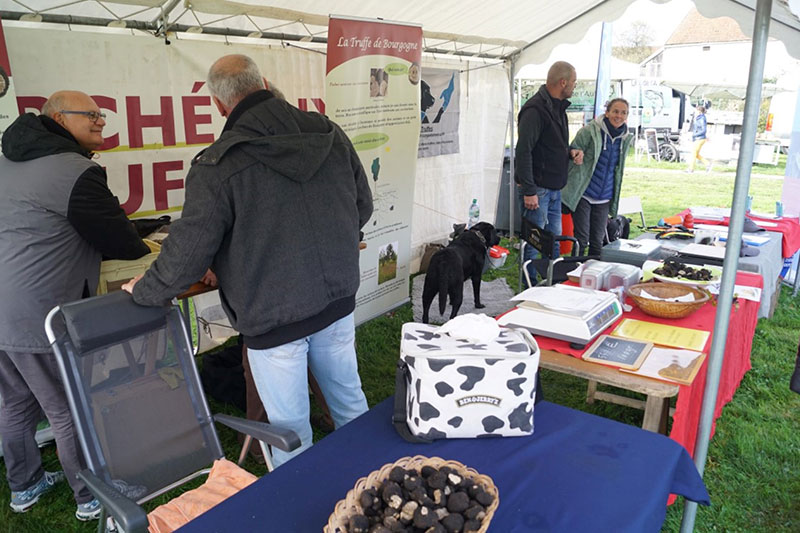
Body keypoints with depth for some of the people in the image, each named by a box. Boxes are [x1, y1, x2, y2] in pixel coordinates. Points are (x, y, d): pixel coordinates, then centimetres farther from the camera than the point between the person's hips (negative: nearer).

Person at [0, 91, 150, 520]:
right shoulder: (77, 174, -17)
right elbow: (120, 241, -11)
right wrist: (144, 249, 10)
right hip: (40, 320, -9)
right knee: (71, 412, 5)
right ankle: (91, 499, 20)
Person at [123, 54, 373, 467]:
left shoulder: (218, 165, -18)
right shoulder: (330, 135, -2)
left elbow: (189, 250, -13)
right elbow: (363, 206, 9)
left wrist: (146, 290, 6)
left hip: (274, 318, -6)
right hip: (338, 301, 6)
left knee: (290, 432, 12)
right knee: (349, 401, 24)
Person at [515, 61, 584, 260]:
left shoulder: (558, 107, 15)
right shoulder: (535, 109, -16)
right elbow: (523, 152, -21)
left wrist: (570, 152, 4)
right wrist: (529, 191, -23)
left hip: (555, 189, 10)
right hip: (538, 189, -10)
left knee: (554, 239, 16)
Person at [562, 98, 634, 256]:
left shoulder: (626, 138, 7)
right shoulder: (590, 131, -10)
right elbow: (571, 158, -5)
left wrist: (614, 198, 19)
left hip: (604, 199, 5)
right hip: (582, 195, -5)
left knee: (598, 242, 9)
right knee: (581, 240, -3)